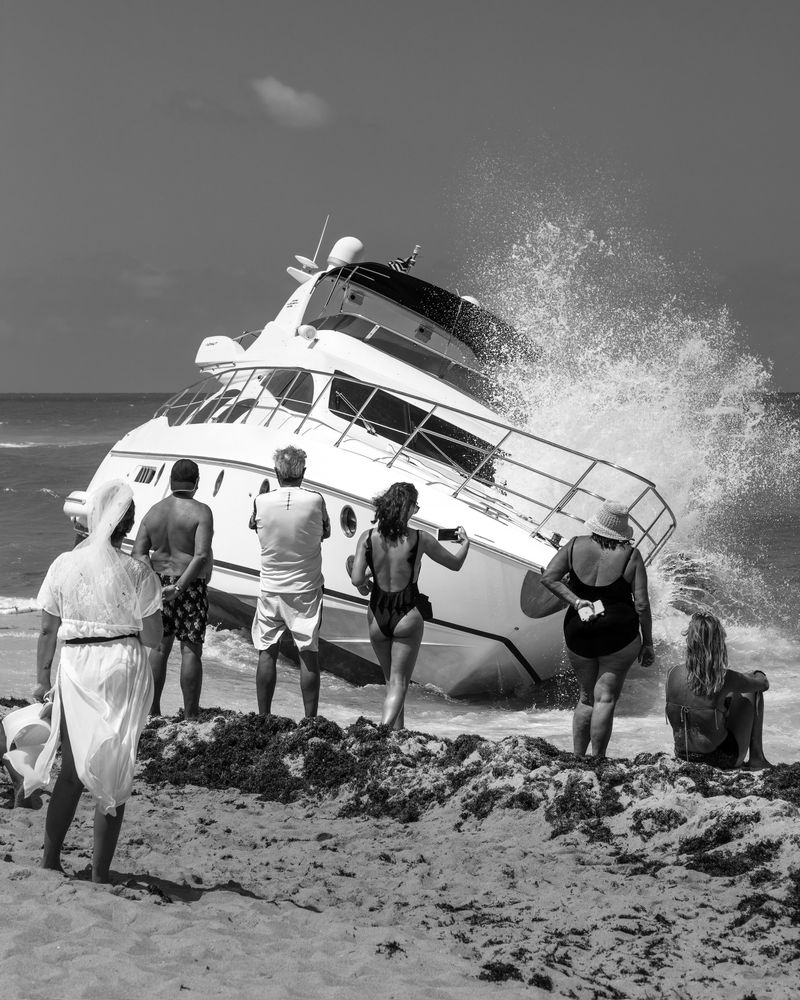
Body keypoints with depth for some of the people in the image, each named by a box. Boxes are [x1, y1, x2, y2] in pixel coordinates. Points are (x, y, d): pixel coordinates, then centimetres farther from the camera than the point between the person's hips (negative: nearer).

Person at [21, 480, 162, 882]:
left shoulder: (63, 566, -3)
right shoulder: (137, 573, -10)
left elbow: (47, 631, 2)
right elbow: (152, 637, -8)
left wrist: (42, 679, 14)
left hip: (76, 672, 2)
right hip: (123, 672, -2)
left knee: (71, 771, 18)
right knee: (114, 777, 8)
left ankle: (49, 861, 24)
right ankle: (99, 875, 13)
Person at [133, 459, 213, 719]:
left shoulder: (154, 511, 7)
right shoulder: (200, 512, -9)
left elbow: (139, 552, 0)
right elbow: (201, 555, -21)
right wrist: (180, 587, -20)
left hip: (158, 582, 5)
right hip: (190, 585, -5)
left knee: (159, 647, 15)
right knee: (191, 649, 0)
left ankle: (152, 710, 18)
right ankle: (190, 715, 2)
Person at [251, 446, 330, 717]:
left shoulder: (262, 501, -8)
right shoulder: (315, 501, -11)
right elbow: (326, 533, 5)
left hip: (271, 590, 1)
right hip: (307, 590, -1)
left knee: (267, 653, 10)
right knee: (309, 655, 5)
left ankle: (263, 718, 13)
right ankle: (310, 719, 7)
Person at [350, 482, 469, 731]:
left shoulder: (368, 538, -7)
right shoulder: (419, 539, -10)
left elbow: (356, 580, -13)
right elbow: (455, 563, 4)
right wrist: (465, 542, 24)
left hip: (377, 615, 3)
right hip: (407, 616, -3)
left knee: (390, 680, 20)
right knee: (399, 682, 1)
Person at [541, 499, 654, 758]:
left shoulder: (575, 545, 0)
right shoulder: (630, 555, -6)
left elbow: (548, 578, -8)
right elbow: (641, 604, -8)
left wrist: (575, 601, -8)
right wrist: (647, 643, 0)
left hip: (578, 633, 3)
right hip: (620, 635, -3)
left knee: (587, 697, 18)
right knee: (605, 699, 0)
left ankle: (576, 757, 16)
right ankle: (598, 759, -4)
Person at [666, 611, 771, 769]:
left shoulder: (674, 673, -12)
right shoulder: (725, 679, -22)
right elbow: (764, 684, -2)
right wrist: (759, 676, 22)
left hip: (683, 755, 4)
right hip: (721, 759, -4)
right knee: (753, 691, 12)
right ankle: (756, 758, 19)